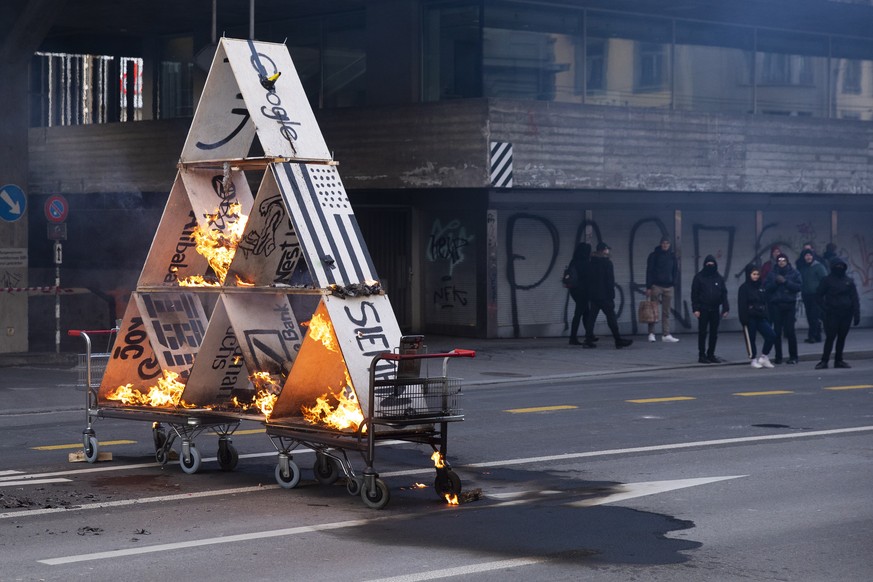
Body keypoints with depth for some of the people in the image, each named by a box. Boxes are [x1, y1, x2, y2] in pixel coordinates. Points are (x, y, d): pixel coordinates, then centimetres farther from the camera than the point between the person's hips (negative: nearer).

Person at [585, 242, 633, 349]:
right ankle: (618, 340, -4)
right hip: (604, 295, -7)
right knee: (611, 316, -4)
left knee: (591, 317, 7)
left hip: (592, 295, 7)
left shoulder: (591, 263, 10)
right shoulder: (606, 263, -10)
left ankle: (588, 340, 3)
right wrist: (611, 295, -8)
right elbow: (610, 281, -12)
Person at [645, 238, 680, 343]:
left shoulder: (672, 256, 10)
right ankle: (651, 333, 1)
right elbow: (649, 271, -3)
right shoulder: (654, 255, -1)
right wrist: (648, 287, -9)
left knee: (666, 312, 3)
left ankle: (666, 335, 2)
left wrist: (674, 282, -1)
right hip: (656, 286, -3)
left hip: (668, 287, 4)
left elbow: (676, 271, 16)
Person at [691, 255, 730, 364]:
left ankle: (711, 354, 15)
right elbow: (694, 294, -4)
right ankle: (702, 355, 4)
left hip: (715, 309, 3)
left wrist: (725, 308, 0)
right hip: (703, 309, -3)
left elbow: (724, 294, 8)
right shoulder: (699, 277, -2)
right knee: (702, 333, 0)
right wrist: (696, 309, -11)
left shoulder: (719, 278, 7)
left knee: (714, 333, 7)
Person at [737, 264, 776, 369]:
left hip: (761, 317, 5)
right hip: (750, 318, -5)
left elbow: (765, 302, 17)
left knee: (771, 335, -5)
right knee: (751, 339, 2)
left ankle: (764, 357, 8)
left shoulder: (761, 287, 13)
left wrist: (767, 316, 10)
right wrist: (744, 319, -15)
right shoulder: (744, 288, -4)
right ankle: (754, 360, 14)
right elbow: (742, 305, -8)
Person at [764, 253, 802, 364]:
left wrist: (786, 282, -13)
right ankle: (778, 356, 9)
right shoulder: (772, 273, 6)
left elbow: (799, 286, -6)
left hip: (789, 305, -1)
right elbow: (766, 286, -1)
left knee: (790, 331, -3)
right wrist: (775, 282, -15)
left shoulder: (794, 273, 3)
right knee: (777, 331, 2)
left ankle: (793, 356, 5)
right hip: (776, 304, 1)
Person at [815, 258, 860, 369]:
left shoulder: (849, 281, 7)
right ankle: (824, 360, -3)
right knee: (830, 337, -6)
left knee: (842, 337, 7)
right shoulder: (828, 280, 1)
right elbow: (819, 295, 5)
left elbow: (855, 298, 6)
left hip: (846, 314, 3)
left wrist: (856, 314, -1)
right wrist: (825, 307, -8)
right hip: (832, 314, -3)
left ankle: (839, 360, 15)